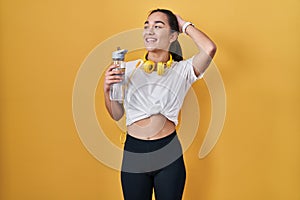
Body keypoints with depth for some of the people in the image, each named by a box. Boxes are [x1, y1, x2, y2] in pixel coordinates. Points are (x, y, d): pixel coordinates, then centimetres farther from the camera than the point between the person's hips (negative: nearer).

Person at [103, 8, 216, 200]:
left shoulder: (182, 70, -4)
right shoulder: (129, 69, 1)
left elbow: (210, 49, -24)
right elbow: (117, 114, 7)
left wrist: (185, 25, -8)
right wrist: (108, 89, -12)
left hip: (169, 155, -1)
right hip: (134, 151, 2)